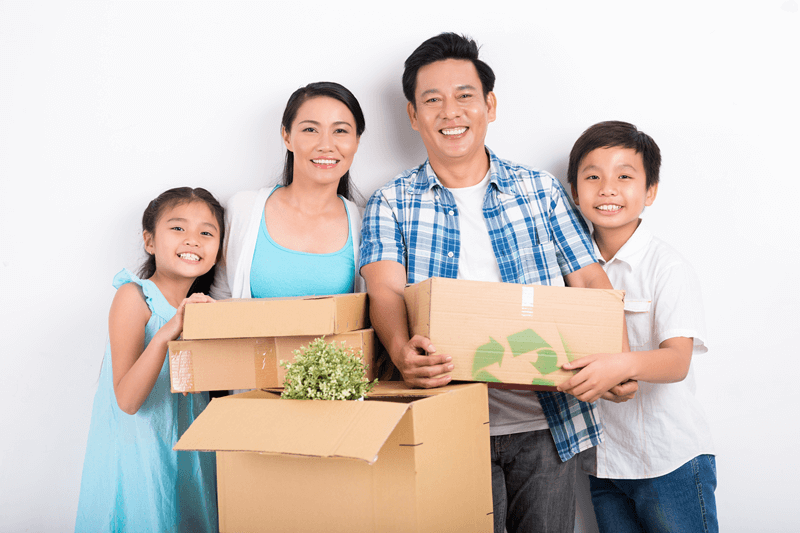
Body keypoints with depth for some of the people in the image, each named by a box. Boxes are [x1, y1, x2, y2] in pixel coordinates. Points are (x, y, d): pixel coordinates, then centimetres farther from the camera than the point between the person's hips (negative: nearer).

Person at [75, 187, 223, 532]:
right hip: (136, 453, -6)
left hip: (188, 451, 6)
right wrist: (167, 332, -33)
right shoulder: (133, 297, -14)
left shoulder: (201, 307, 4)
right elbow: (127, 400, -23)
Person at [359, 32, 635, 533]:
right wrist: (401, 350, -33)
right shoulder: (391, 204, 4)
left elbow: (590, 280, 5)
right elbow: (386, 290, -11)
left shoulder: (541, 190, 8)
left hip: (547, 423, 2)